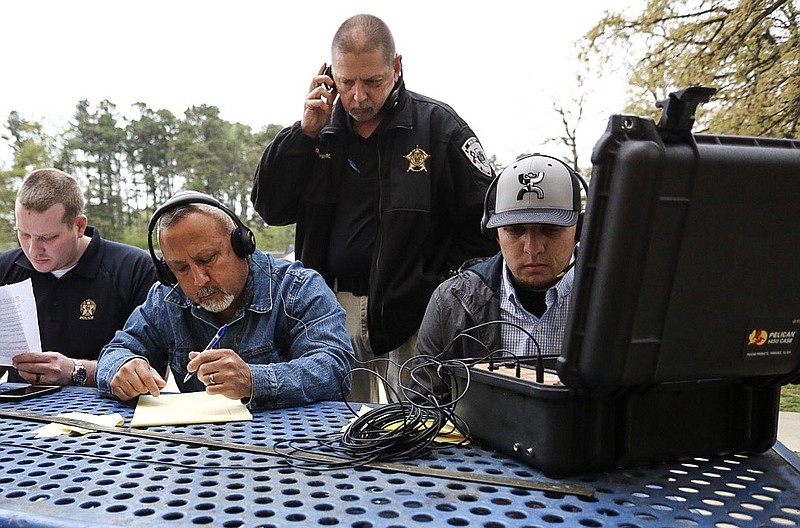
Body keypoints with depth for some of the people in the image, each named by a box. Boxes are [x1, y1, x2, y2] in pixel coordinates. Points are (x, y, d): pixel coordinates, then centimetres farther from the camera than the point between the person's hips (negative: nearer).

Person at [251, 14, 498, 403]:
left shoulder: (438, 126, -2)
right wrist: (304, 133, -5)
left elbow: (485, 222, -3)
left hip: (412, 316, -3)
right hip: (331, 310, 4)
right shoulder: (322, 129, 9)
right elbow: (271, 209, 4)